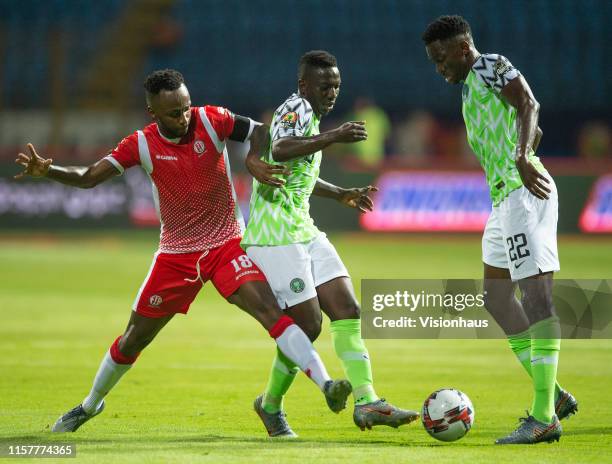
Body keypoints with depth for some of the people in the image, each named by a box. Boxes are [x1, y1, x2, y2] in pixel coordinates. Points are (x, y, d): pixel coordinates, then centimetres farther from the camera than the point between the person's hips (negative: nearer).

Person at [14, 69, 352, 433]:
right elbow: (89, 177, -10)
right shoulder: (141, 145, -9)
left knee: (270, 310, -24)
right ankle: (91, 405, 35)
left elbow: (262, 133, -5)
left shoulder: (212, 120, -11)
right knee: (134, 339, 12)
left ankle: (326, 385, -31)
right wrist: (46, 170, -26)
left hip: (227, 245, -2)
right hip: (175, 253, 2)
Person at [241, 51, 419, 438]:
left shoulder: (312, 116, 18)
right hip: (276, 235, -10)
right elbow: (279, 152, -35)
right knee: (307, 325, -6)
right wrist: (334, 137, -40)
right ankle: (271, 404, 14)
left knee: (348, 311, -3)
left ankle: (367, 402, -8)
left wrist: (341, 195, 31)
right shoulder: (297, 108, -12)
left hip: (304, 231, 10)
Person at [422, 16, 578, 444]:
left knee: (537, 296, -15)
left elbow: (530, 106, -22)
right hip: (505, 198, 11)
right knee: (496, 297, 15)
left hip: (523, 195, -11)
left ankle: (544, 418, -20)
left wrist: (521, 159, -34)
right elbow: (534, 131, 32)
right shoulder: (471, 87, 23)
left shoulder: (490, 66, -5)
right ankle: (554, 396, 17)